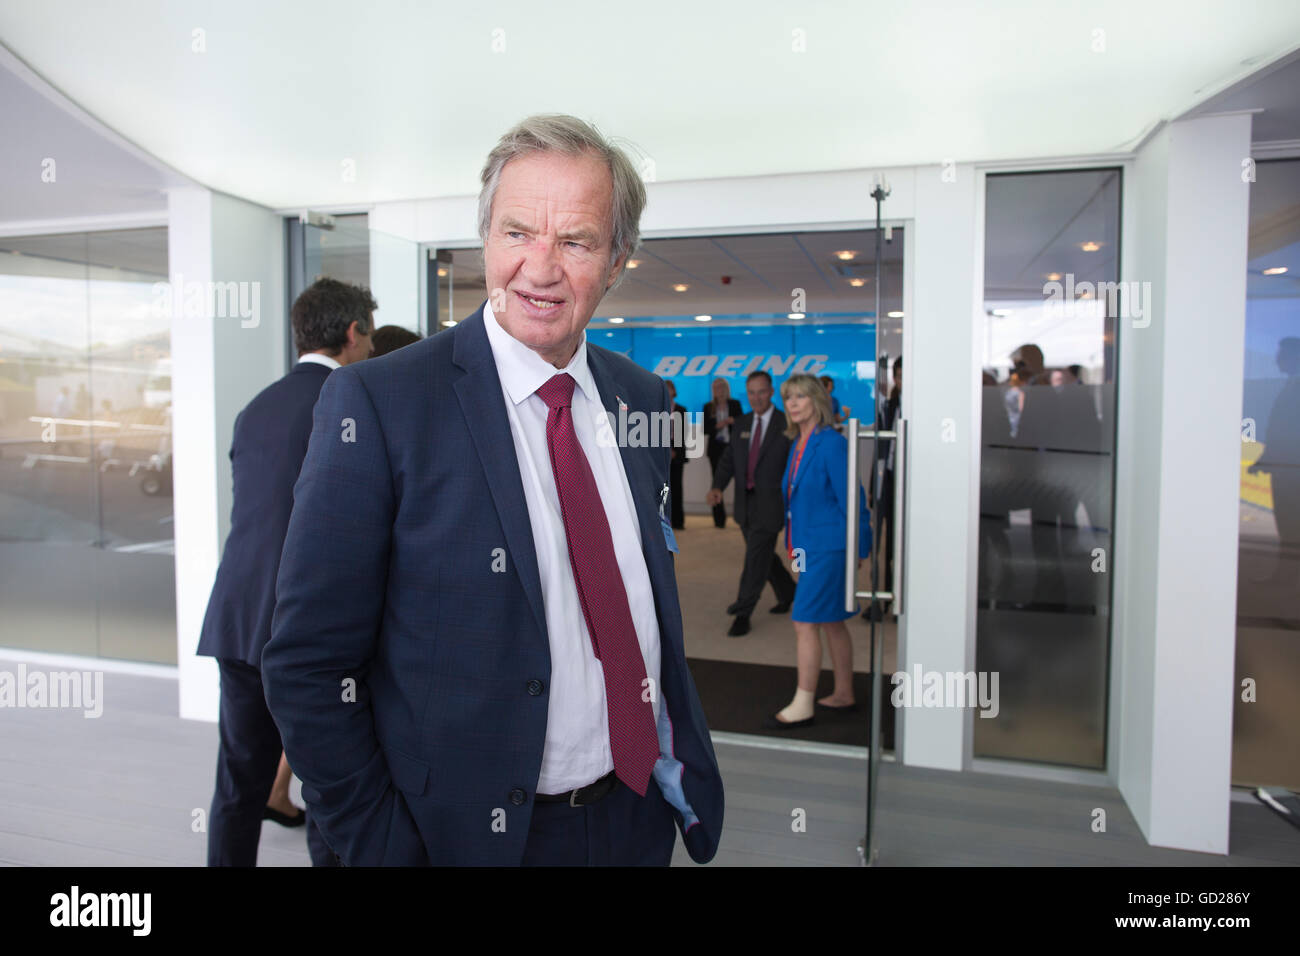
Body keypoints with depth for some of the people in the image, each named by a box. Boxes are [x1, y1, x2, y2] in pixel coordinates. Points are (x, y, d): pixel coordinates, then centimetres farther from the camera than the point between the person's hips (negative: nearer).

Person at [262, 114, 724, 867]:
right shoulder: (377, 402, -16)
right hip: (475, 832, -4)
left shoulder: (643, 397, -1)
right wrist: (384, 846, -12)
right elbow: (309, 665, -14)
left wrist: (685, 761, 6)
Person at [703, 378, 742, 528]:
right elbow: (704, 429, 6)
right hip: (716, 448, 1)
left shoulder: (735, 404, 8)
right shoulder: (708, 407, 11)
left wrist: (733, 421, -14)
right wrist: (716, 425, -10)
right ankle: (719, 519, 8)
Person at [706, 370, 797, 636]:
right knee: (762, 554, 17)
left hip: (770, 502, -6)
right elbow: (729, 458, 8)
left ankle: (742, 613, 2)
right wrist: (718, 486, -9)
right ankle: (787, 591, 40)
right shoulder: (742, 423, 11)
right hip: (745, 502, 6)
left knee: (756, 557, -6)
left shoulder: (787, 424, -6)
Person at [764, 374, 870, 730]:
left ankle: (803, 707, 3)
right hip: (811, 545, 9)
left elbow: (851, 499, -16)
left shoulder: (831, 443, -16)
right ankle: (843, 694, 30)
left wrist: (858, 549, -13)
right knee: (832, 621, 17)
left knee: (805, 622, -6)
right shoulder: (798, 444, 10)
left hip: (827, 547, -9)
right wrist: (795, 546, 16)